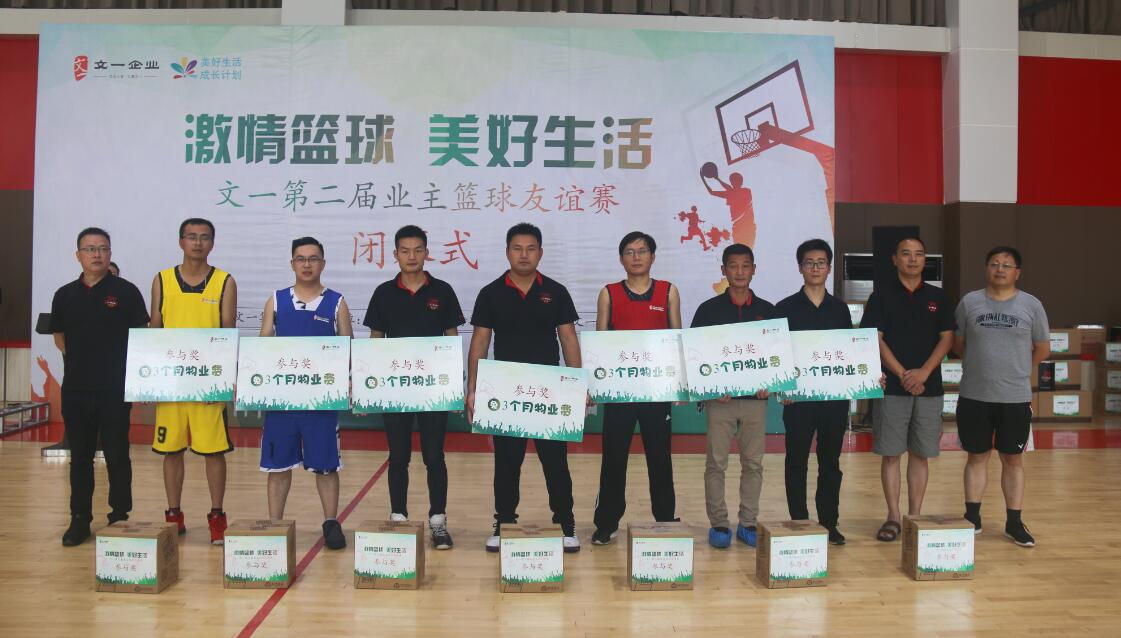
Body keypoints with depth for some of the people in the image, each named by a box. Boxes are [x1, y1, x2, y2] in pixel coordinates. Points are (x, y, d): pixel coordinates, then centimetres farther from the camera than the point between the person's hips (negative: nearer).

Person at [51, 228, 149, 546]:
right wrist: (82, 361, 7)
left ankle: (120, 517, 15)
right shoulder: (65, 295, 8)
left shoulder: (125, 291, -2)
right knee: (80, 457, 10)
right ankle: (80, 519, 19)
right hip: (75, 389, 3)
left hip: (114, 390, -3)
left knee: (117, 456, 4)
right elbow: (59, 338, 18)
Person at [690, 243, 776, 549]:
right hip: (720, 398, -2)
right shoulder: (709, 309, 1)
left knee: (753, 463, 6)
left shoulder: (767, 310, 8)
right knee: (716, 463, 0)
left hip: (756, 398, 2)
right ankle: (718, 524, 11)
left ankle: (748, 524, 17)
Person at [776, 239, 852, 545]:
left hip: (835, 395, 3)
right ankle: (799, 523, 14)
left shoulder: (840, 308, 10)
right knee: (797, 461, 4)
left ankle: (829, 523, 19)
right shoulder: (786, 308, 1)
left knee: (830, 461, 9)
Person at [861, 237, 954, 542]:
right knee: (890, 454, 1)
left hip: (929, 388, 3)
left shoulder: (938, 297, 9)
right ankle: (893, 517, 9)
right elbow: (875, 339, -4)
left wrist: (923, 372, -10)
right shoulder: (882, 295, 1)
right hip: (892, 387, -2)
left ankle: (915, 515, 16)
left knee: (920, 454, 7)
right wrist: (902, 374, -12)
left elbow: (946, 338, 5)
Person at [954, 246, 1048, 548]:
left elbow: (1042, 349, 9)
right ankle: (972, 517, 20)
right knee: (977, 456, 10)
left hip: (1015, 398, 0)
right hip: (974, 397, 0)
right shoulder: (969, 302, 2)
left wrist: (1016, 371, 12)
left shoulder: (1031, 305, 1)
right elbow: (958, 344, 11)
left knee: (1012, 459, 7)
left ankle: (1014, 522, 17)